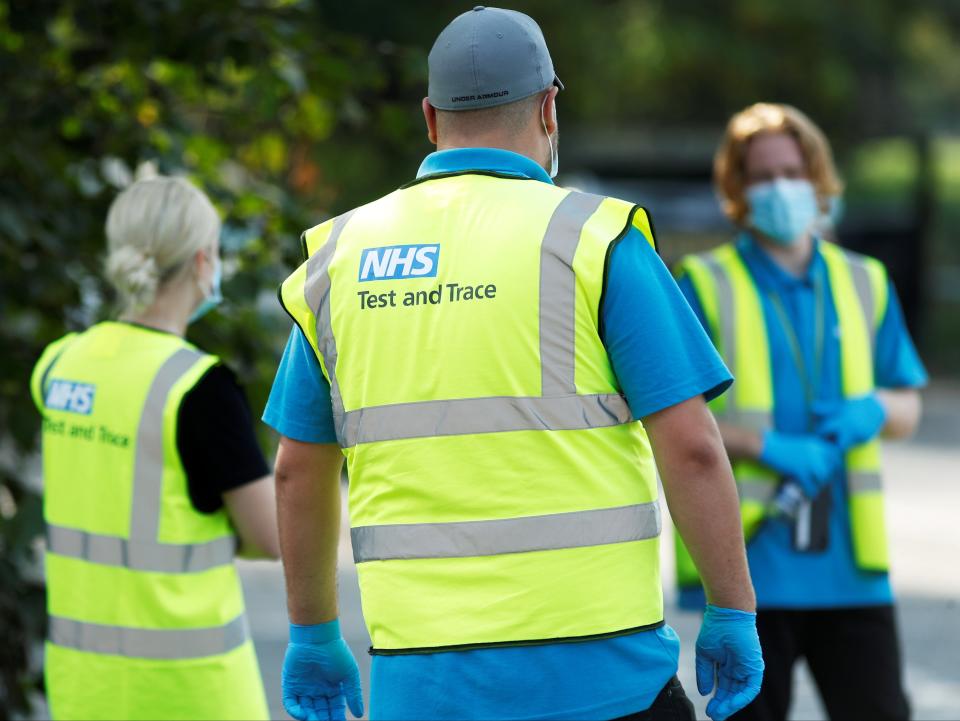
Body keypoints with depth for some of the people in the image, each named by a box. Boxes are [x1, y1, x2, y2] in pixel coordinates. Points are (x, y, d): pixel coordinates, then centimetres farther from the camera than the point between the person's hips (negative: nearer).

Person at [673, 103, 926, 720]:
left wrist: (872, 409, -6)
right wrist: (767, 446, -18)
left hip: (849, 564, 3)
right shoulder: (705, 286, 1)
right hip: (750, 560, -3)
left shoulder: (864, 284, 14)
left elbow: (908, 411, 18)